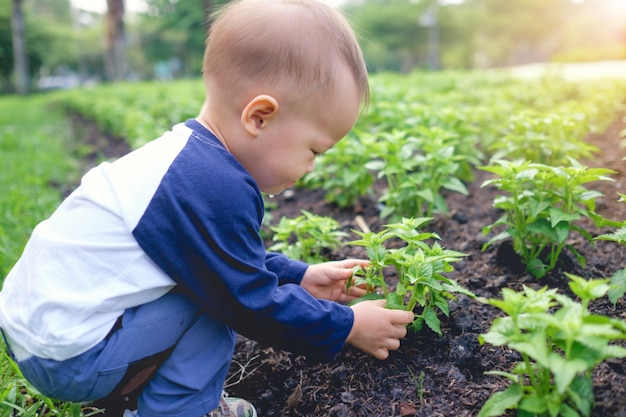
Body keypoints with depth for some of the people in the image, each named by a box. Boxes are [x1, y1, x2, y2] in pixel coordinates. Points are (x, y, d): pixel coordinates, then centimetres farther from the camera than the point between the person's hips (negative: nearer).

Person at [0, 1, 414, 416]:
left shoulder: (188, 158, 2)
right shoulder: (217, 192, -29)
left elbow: (233, 258, 15)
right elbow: (250, 304, -19)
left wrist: (299, 277, 13)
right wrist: (346, 327, -7)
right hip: (66, 356, -9)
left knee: (216, 284, 11)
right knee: (216, 308, -15)